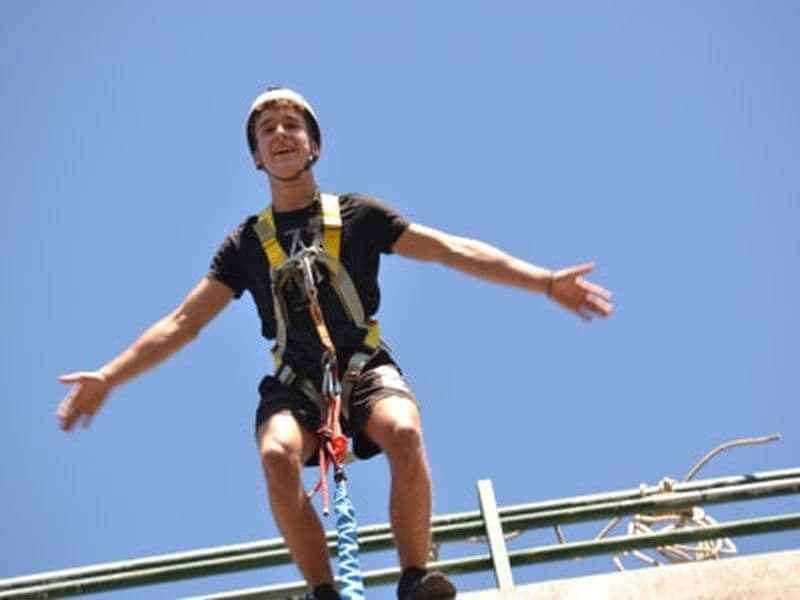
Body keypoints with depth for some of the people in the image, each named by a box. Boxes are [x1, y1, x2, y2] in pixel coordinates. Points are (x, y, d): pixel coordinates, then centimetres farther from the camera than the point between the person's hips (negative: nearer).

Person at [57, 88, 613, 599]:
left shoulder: (359, 214, 6)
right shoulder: (247, 242, 10)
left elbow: (454, 250, 0)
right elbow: (184, 321, 8)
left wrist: (546, 281, -10)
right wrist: (108, 377, -2)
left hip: (365, 367, -1)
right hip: (295, 381, 1)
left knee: (404, 432, -35)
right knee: (278, 454, -33)